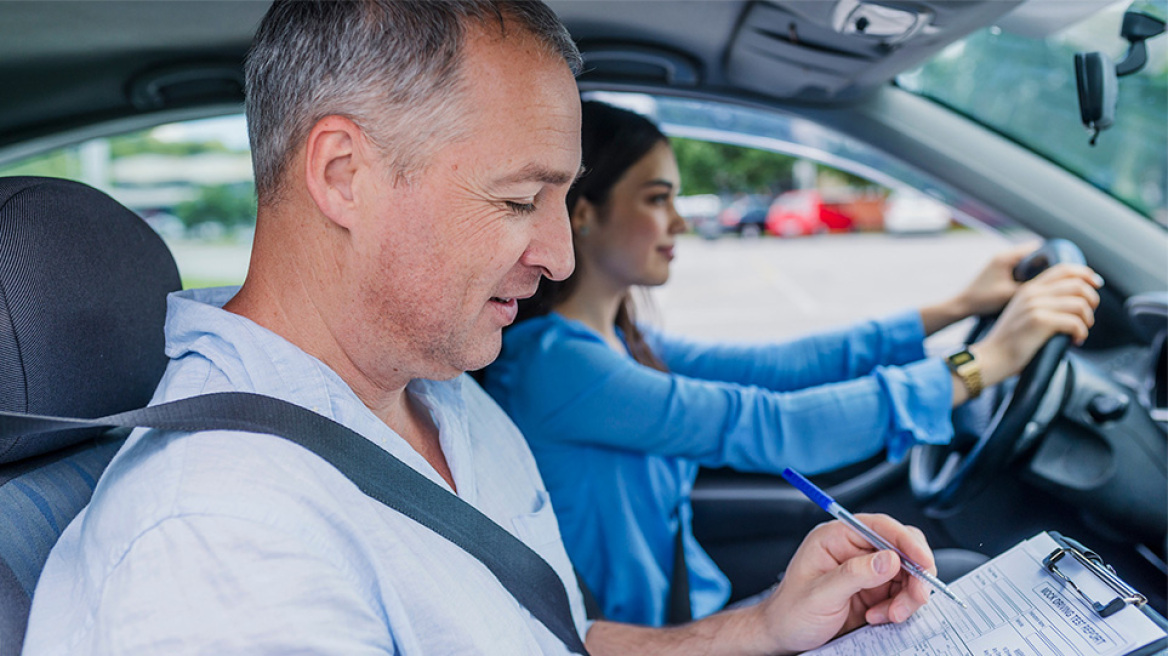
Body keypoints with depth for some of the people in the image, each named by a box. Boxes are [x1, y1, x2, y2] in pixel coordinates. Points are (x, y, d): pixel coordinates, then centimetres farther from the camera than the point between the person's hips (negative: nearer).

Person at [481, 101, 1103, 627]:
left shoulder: (620, 343, 5)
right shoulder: (549, 362, -24)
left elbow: (777, 366, 4)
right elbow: (766, 427, -28)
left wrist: (956, 307, 2)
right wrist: (985, 362, -24)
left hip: (700, 606, 8)